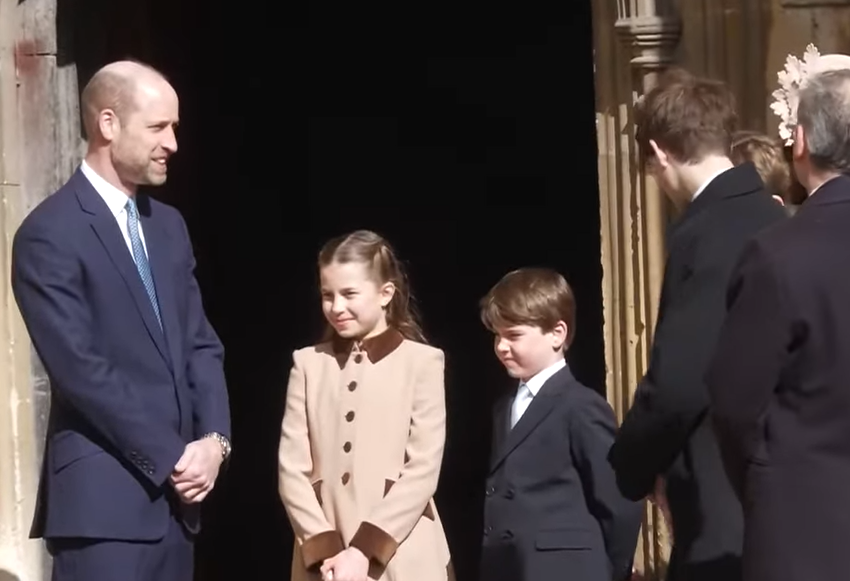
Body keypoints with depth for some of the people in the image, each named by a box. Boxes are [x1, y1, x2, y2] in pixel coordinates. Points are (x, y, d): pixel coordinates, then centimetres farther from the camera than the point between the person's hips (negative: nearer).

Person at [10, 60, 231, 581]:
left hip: (176, 492, 7)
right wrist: (169, 458, -13)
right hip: (105, 499, -7)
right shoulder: (51, 234, -10)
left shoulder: (167, 225, 15)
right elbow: (81, 369, -15)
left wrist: (214, 438, -2)